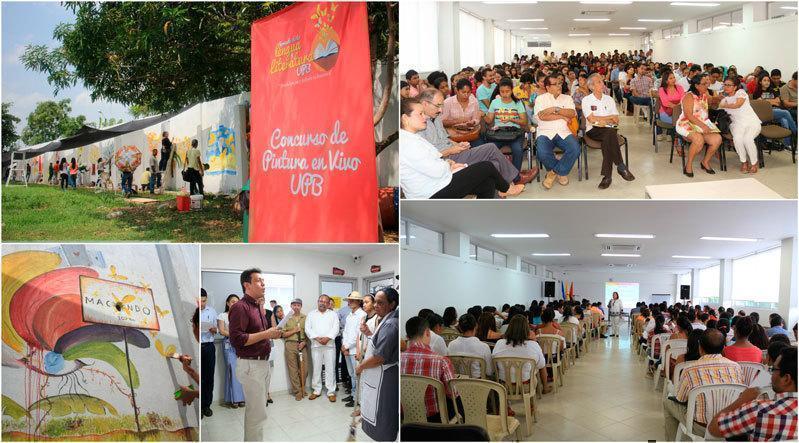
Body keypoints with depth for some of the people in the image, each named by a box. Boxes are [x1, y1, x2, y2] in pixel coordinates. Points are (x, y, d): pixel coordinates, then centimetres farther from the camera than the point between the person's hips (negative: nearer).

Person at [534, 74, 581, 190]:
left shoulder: (567, 98, 17)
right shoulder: (541, 99, 9)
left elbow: (572, 113, -1)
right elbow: (542, 116, -10)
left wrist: (555, 109, -10)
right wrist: (562, 116, -5)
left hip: (564, 132, 3)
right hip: (546, 133, -2)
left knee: (575, 149, -27)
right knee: (543, 154, -32)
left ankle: (554, 171, -5)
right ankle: (561, 171, 0)